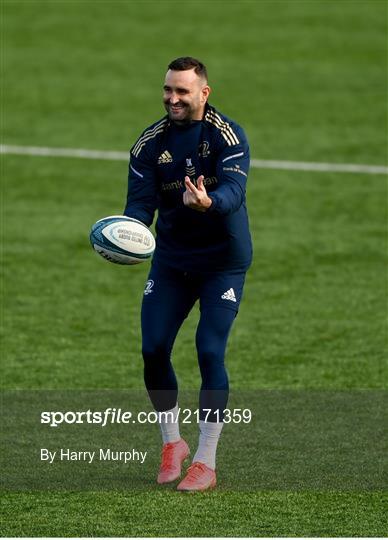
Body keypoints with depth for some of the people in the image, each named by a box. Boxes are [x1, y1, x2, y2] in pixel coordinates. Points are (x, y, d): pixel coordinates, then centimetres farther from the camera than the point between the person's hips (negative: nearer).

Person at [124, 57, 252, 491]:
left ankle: (206, 462, -3)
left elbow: (233, 190, -29)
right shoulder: (150, 143, -2)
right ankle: (172, 444, 19)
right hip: (170, 260, 4)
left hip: (222, 260, -4)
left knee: (210, 352, -12)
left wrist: (208, 202, -52)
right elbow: (141, 201, -7)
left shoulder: (228, 136, -15)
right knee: (153, 349, -3)